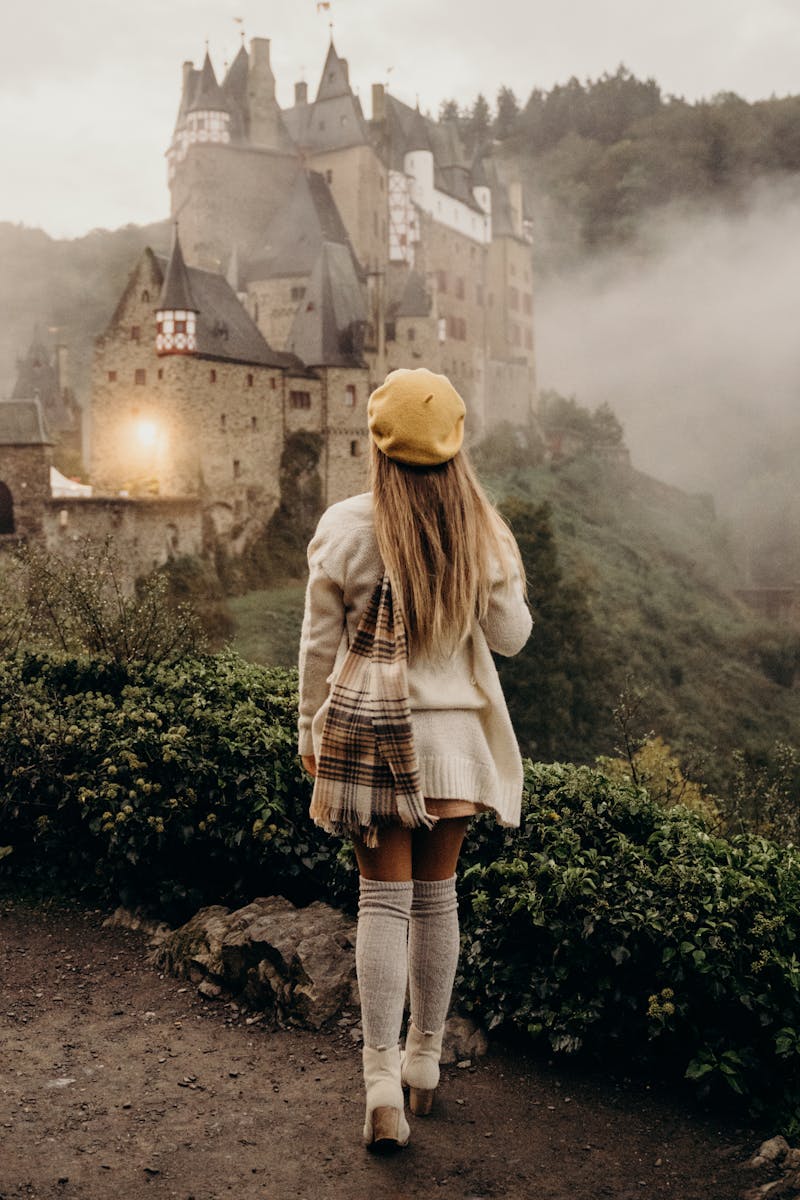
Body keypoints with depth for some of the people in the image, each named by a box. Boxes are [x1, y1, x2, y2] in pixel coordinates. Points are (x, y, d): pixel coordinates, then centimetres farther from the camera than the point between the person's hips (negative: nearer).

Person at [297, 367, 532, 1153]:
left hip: (369, 734, -2)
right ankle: (425, 1059, 28)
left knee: (383, 899, 4)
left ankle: (383, 1082, 0)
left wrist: (310, 733, 8)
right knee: (436, 895, 14)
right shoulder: (482, 531, -5)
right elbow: (510, 636, 4)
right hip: (453, 734, 2)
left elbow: (320, 644, -3)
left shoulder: (346, 528, -9)